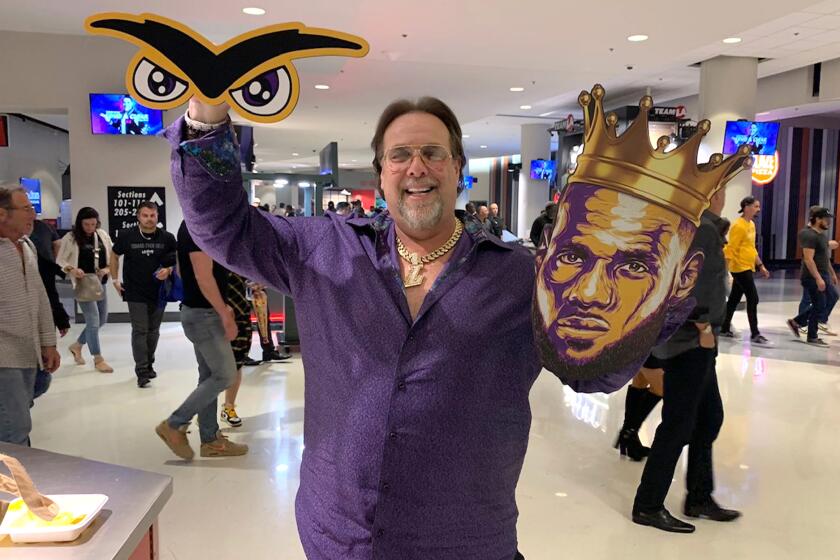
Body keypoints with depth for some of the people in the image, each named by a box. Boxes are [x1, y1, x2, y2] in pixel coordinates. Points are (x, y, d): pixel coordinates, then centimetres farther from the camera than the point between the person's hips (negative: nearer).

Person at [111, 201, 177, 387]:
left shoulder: (167, 238, -4)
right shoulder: (127, 236, -5)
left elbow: (176, 261, 7)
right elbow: (114, 256, 11)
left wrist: (168, 271, -14)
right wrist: (115, 280, 8)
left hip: (159, 292, 2)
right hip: (135, 293, -2)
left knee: (153, 331, 13)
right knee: (140, 331, -5)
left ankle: (149, 364, 29)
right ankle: (142, 371, -2)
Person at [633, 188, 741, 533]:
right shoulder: (705, 228, -16)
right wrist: (704, 328, -17)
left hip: (687, 337, 10)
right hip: (690, 340, -10)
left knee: (709, 417, 18)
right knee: (678, 424, -1)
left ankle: (699, 498, 29)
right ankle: (648, 506, 10)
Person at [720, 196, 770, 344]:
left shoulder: (751, 225, 15)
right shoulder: (738, 226, -15)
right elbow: (731, 250, -19)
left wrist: (761, 266, 19)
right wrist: (725, 269, -23)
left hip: (747, 268, 9)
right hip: (740, 269, -9)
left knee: (734, 299, 13)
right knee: (753, 299, -8)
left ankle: (724, 329, 21)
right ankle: (755, 334, -3)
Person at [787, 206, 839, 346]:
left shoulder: (821, 234, 12)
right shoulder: (810, 236, -19)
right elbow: (808, 259, -25)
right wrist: (818, 278, -29)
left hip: (823, 275, 10)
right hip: (813, 278, -10)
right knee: (819, 306, -2)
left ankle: (797, 322, 19)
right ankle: (812, 337, 12)